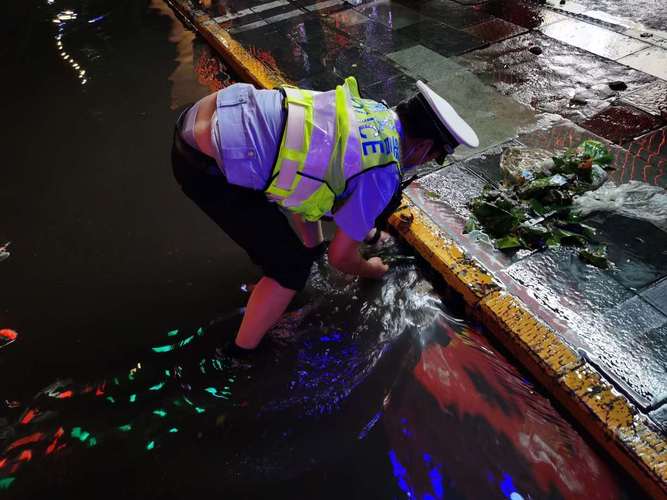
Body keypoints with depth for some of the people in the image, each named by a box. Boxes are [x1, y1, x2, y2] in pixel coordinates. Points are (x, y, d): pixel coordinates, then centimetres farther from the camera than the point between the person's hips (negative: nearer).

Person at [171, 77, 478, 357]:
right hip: (207, 166, -9)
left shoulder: (373, 109, 14)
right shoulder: (383, 178, -8)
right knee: (291, 267, 4)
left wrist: (359, 225, 44)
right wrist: (372, 271, 24)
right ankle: (240, 356, 20)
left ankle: (311, 247, 49)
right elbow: (340, 256, 1)